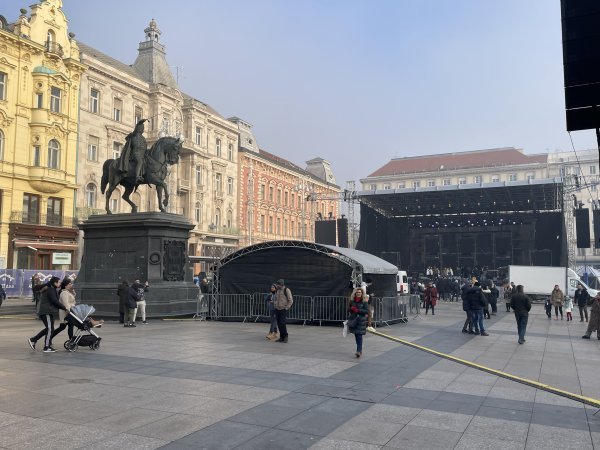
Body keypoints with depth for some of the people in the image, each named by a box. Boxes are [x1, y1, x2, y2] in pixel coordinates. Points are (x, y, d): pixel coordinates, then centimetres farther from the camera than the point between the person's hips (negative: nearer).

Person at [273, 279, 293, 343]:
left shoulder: (287, 290, -10)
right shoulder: (277, 291, 10)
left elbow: (291, 300, -10)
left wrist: (286, 308, -14)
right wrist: (275, 308, 15)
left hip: (284, 310, -6)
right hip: (277, 310, 6)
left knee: (282, 323, -15)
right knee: (279, 324, 3)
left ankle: (285, 336, 0)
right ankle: (281, 337, 10)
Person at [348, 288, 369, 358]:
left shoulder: (364, 301, -4)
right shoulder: (351, 300, 5)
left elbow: (367, 311, -8)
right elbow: (348, 309, 12)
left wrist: (358, 310, -18)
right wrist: (351, 309, -11)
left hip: (361, 320, -4)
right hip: (353, 320, 4)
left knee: (359, 336, -9)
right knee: (356, 335, 11)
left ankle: (359, 351, -11)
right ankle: (359, 350, 25)